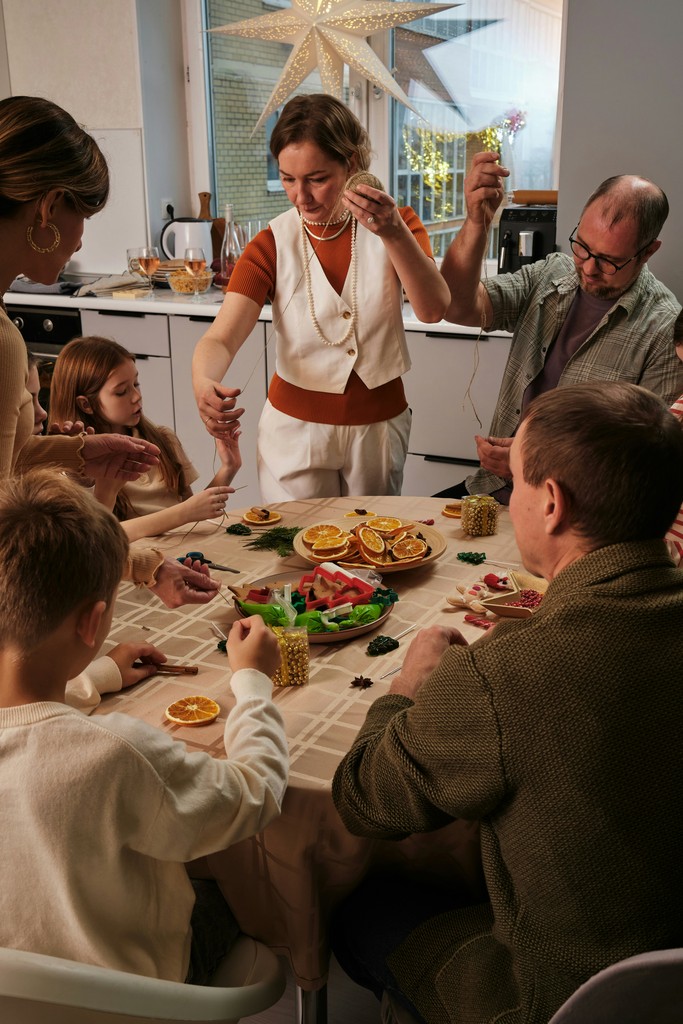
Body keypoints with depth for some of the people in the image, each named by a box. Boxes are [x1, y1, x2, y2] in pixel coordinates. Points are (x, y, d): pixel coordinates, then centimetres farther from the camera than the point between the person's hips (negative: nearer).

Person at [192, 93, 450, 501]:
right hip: (296, 427, -1)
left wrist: (394, 234, -35)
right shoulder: (273, 245, -7)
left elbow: (434, 309, -20)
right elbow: (221, 338, -18)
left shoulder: (396, 224, -3)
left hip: (379, 425, 1)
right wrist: (204, 384, -41)